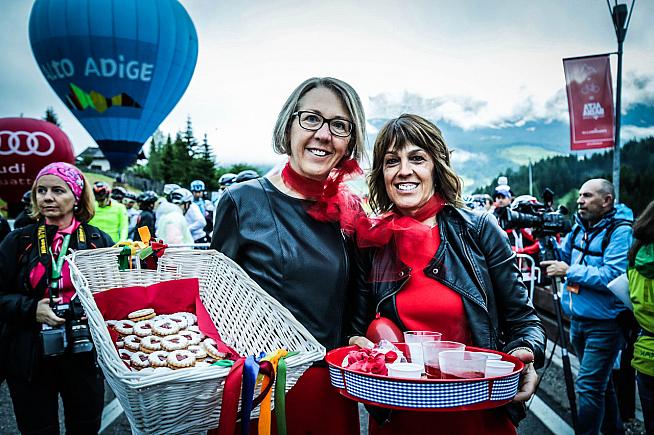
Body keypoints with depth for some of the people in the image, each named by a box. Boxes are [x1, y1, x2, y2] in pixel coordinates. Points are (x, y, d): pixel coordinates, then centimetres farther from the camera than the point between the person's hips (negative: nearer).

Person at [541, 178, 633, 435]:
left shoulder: (620, 231, -15)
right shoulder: (579, 226, 7)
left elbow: (613, 276, -25)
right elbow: (563, 257, 14)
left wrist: (569, 271, -21)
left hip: (604, 324, -8)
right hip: (578, 319, 8)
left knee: (588, 386, -8)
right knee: (600, 382, 22)